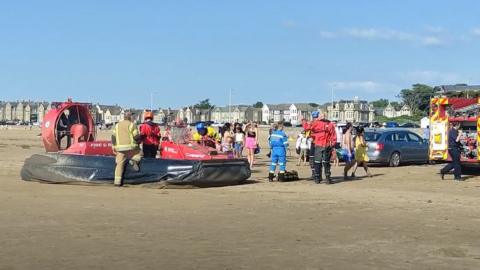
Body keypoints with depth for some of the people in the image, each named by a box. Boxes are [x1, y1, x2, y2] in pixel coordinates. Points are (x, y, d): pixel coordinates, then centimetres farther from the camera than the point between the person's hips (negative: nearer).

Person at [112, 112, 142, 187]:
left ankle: (117, 181, 2)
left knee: (119, 164, 6)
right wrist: (138, 141, 16)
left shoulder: (117, 125, 16)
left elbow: (113, 137, 14)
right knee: (139, 153, 18)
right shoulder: (132, 125, 0)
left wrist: (113, 146, 17)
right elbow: (136, 136, -4)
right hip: (130, 147, -4)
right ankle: (134, 160, -12)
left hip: (120, 147, 4)